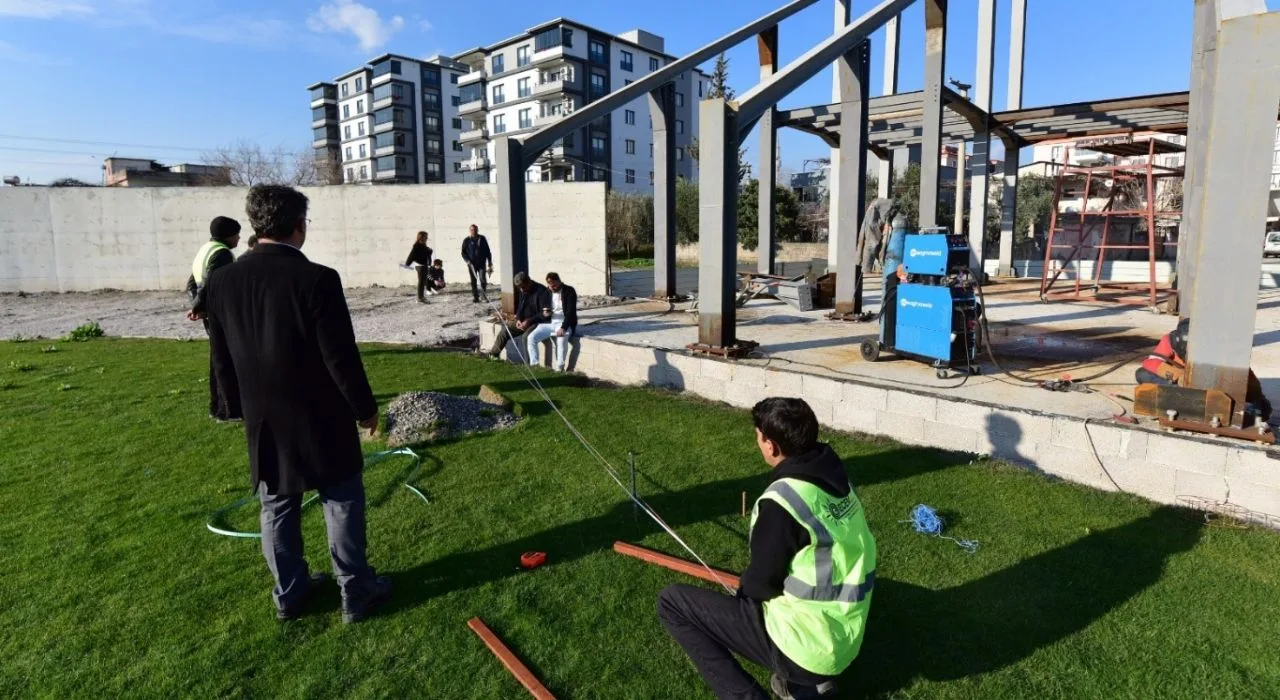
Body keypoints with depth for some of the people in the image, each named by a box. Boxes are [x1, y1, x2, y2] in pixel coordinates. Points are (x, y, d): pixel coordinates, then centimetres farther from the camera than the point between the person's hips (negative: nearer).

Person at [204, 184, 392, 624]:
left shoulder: (222, 281, -3)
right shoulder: (317, 279, -21)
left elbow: (222, 359, 6)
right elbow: (342, 359, -19)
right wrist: (365, 408, -5)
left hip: (263, 419, 5)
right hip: (320, 419, -5)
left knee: (277, 507, 18)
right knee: (343, 503, 10)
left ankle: (288, 592, 32)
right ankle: (356, 592, 20)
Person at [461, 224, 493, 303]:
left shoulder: (482, 239, 5)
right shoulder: (466, 240, 4)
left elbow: (487, 251, 9)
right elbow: (463, 252, 7)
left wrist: (490, 263, 7)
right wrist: (467, 260, -10)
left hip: (482, 263, 0)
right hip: (471, 264, 1)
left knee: (483, 279, -12)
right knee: (473, 281, 2)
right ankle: (475, 297, 9)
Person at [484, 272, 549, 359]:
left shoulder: (541, 291, -17)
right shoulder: (521, 291, 7)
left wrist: (529, 321, -25)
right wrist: (519, 319, -2)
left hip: (538, 322, -8)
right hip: (524, 322, 8)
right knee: (504, 331, -5)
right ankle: (492, 354, 9)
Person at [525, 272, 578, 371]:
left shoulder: (569, 291, -7)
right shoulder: (546, 292, 8)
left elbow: (571, 312, -15)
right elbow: (540, 311, 13)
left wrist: (563, 328, -28)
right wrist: (544, 314, -14)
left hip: (564, 323, -5)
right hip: (548, 323, 5)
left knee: (562, 338, -37)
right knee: (532, 337, -18)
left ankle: (559, 368, -29)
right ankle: (534, 365, -11)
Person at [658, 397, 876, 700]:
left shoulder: (782, 499, -26)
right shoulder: (835, 479, -1)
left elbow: (760, 584, -16)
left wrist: (744, 586, 6)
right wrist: (750, 583, 15)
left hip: (804, 647, -8)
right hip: (844, 641, 8)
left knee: (672, 601, -1)